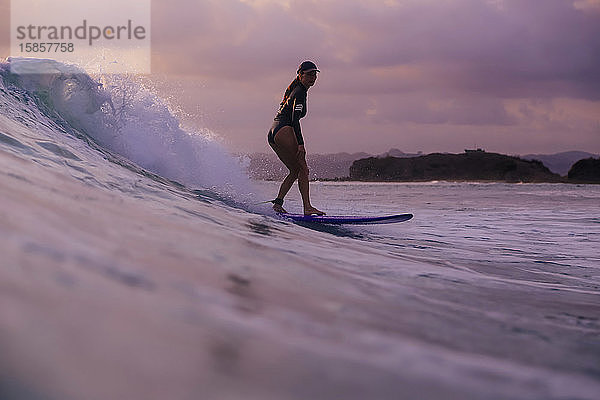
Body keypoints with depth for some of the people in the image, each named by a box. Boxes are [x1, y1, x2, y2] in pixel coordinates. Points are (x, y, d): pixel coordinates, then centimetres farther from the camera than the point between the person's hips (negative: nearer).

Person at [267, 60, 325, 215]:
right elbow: (294, 119, -16)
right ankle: (307, 207, -20)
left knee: (295, 170, 13)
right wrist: (300, 143, -23)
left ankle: (277, 203, 5)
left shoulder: (294, 90, 26)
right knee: (303, 169, -12)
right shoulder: (299, 92, -5)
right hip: (283, 130, -10)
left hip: (273, 135, 10)